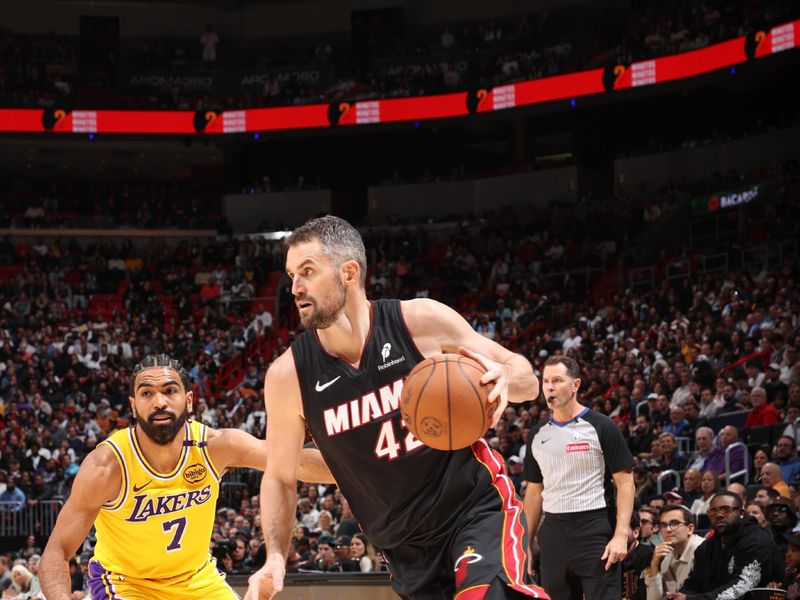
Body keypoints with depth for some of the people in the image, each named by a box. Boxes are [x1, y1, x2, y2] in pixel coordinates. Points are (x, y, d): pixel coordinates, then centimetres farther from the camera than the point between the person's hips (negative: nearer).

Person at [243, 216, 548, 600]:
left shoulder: (422, 322, -12)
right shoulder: (288, 376, -8)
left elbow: (525, 378, -2)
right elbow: (279, 477, 6)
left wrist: (503, 378, -26)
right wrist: (275, 559, -9)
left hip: (478, 507, -3)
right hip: (406, 548, 3)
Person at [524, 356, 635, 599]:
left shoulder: (601, 427, -4)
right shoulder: (537, 435, 12)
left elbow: (625, 482, -6)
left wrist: (621, 535, -15)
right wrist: (526, 543, 13)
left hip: (595, 529, -5)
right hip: (553, 531, 5)